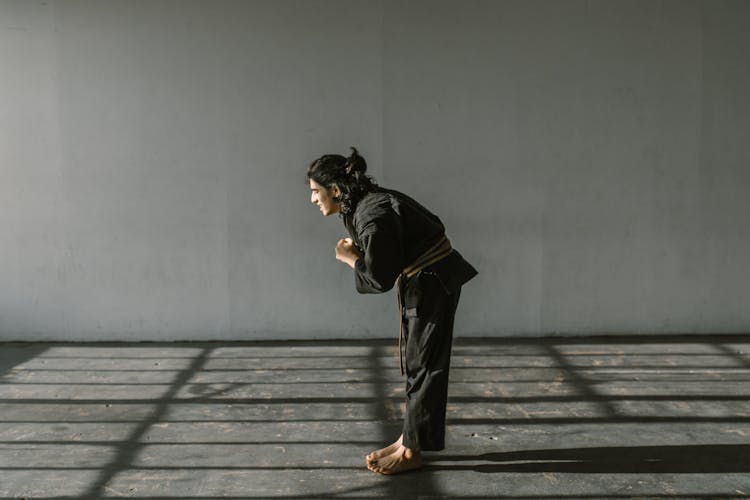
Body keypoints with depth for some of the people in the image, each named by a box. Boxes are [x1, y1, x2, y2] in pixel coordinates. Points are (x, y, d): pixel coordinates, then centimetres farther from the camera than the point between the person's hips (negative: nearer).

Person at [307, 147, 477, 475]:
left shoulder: (373, 215, -26)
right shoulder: (359, 205, 4)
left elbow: (380, 280, -24)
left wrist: (350, 259, -10)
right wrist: (357, 252, -3)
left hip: (433, 284, -10)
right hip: (419, 282, 10)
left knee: (424, 364, -2)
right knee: (415, 362, 15)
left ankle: (412, 451, 8)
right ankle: (410, 439, 25)